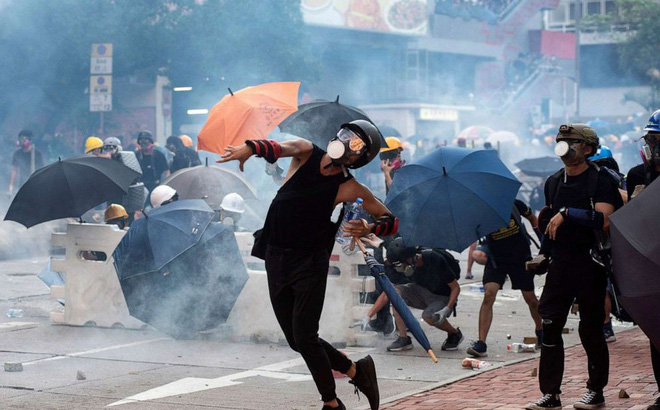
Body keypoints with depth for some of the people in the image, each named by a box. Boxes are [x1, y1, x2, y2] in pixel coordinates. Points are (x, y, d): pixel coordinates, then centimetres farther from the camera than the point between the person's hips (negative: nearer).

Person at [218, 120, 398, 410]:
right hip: (276, 259, 4)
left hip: (310, 264, -4)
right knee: (297, 340, 9)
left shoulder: (350, 189, -6)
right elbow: (278, 148, -23)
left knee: (304, 338, -11)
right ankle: (356, 371, 27)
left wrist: (369, 229, -23)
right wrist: (250, 148, -45)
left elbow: (390, 220, -1)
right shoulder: (306, 153, 0)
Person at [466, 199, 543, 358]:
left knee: (530, 299, 9)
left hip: (521, 257, 1)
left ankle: (540, 331, 39)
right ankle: (481, 343, -22)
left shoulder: (514, 205, -12)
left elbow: (532, 218, 6)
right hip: (496, 260, -1)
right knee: (488, 294, -20)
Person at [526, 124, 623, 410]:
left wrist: (567, 214, -24)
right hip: (560, 265, 6)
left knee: (590, 330, 2)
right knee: (550, 327, 0)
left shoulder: (599, 180, -7)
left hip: (590, 265, -6)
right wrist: (544, 254, 18)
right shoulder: (554, 183, 14)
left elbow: (604, 220, -20)